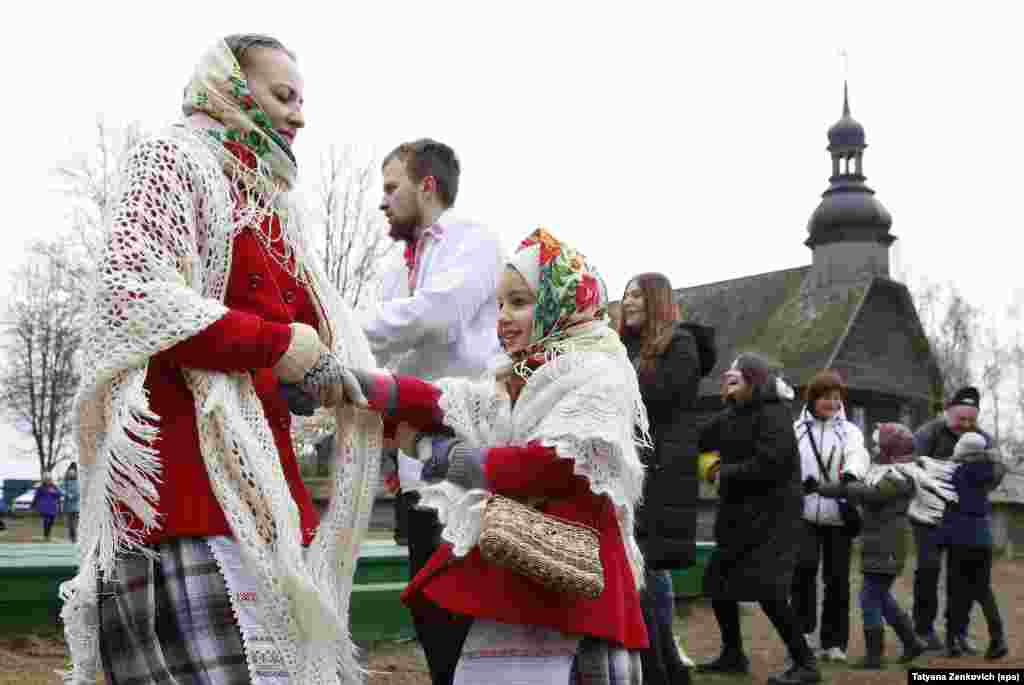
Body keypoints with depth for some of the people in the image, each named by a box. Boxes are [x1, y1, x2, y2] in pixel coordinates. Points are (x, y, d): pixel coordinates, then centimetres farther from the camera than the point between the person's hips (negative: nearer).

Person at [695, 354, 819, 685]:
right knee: (718, 581, 13)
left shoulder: (773, 415, -14)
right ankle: (733, 655, 29)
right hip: (738, 515, 9)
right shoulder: (733, 415, 11)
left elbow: (766, 466, -22)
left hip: (771, 518, -9)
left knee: (767, 589, -15)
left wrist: (724, 473, -13)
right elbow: (702, 442, 13)